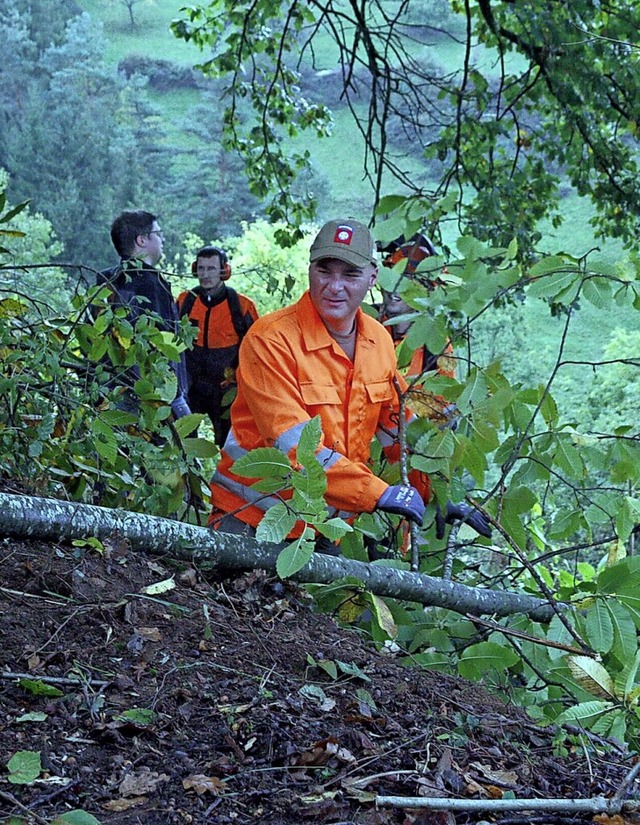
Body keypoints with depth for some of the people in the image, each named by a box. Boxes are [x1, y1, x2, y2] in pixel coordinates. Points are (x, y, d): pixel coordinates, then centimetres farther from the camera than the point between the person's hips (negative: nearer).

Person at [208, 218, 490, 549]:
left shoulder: (379, 339, 3)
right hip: (252, 523, -5)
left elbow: (401, 427, 13)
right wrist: (380, 493, -27)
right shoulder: (270, 339, -18)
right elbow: (294, 445, -25)